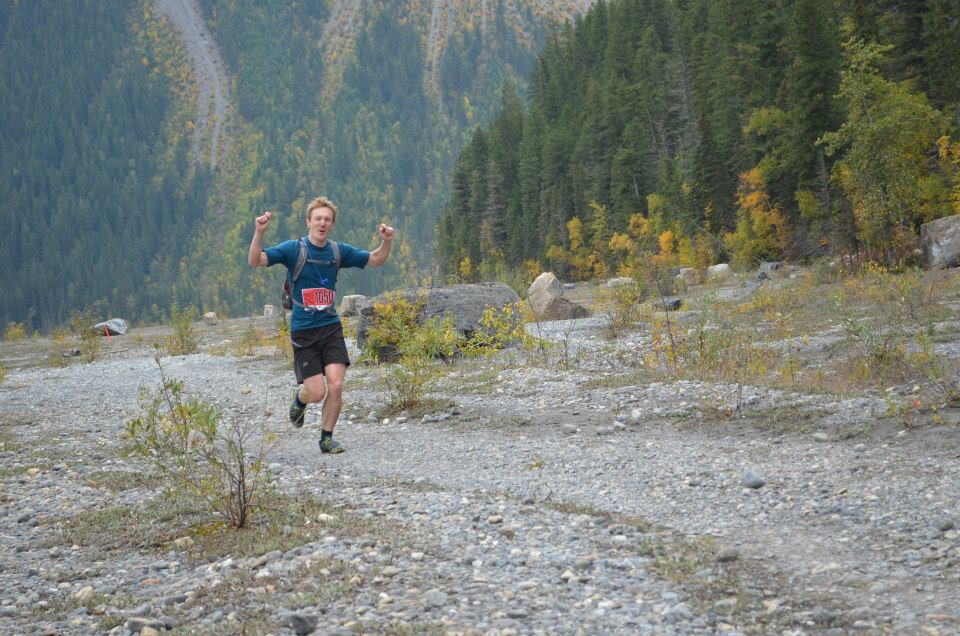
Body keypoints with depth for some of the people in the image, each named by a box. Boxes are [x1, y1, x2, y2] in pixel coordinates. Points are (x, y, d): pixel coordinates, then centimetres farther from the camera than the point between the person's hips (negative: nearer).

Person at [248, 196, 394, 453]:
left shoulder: (338, 251, 6)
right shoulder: (293, 249, -5)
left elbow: (375, 260, 15)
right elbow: (255, 261, -15)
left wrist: (386, 241, -5)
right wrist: (259, 232, -31)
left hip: (331, 328, 3)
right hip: (303, 332, -3)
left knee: (336, 385, -11)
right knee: (317, 392, -7)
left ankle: (327, 438, 9)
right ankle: (300, 399, 31)